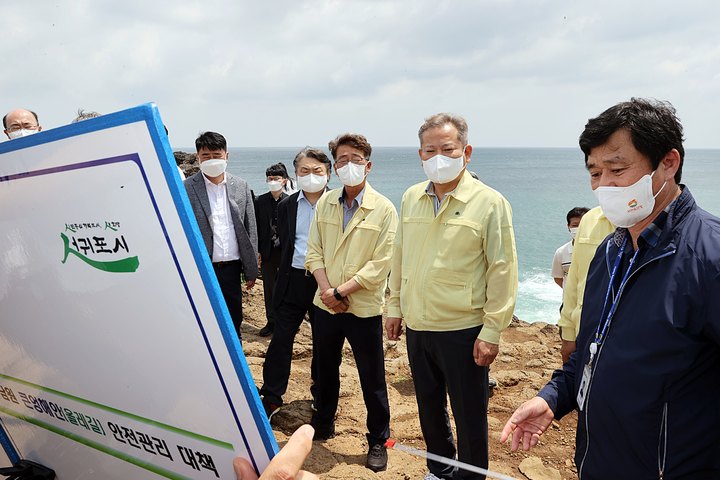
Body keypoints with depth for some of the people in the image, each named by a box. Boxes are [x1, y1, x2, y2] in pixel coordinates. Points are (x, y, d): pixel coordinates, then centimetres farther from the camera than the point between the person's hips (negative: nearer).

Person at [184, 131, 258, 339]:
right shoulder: (186, 188, -5)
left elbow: (250, 229, 8)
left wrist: (251, 269, 6)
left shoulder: (241, 186, 5)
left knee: (233, 322, 14)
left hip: (231, 267, 3)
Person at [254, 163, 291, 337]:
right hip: (267, 251, 2)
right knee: (269, 288, 11)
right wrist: (256, 251, -1)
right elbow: (256, 228, 2)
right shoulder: (260, 202, 1)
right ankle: (272, 321, 23)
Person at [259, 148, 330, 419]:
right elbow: (284, 245, 12)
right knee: (280, 339, 3)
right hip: (293, 281, 2)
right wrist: (285, 278, 8)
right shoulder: (286, 206, 6)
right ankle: (271, 398, 16)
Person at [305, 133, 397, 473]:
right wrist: (327, 290, -12)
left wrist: (340, 291, -17)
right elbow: (314, 251, 2)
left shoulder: (384, 210, -10)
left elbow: (380, 266, -14)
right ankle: (323, 424, 42)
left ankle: (378, 441, 27)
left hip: (363, 308, -4)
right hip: (325, 304, 4)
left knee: (372, 378, 7)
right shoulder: (325, 203, 4)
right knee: (325, 369, 20)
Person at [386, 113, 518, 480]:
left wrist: (491, 331, -12)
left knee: (469, 416, 9)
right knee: (429, 407, 21)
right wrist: (395, 307, 12)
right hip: (417, 327, 5)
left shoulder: (489, 202, -10)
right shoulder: (411, 198, 4)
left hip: (463, 330, -5)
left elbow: (503, 270, -10)